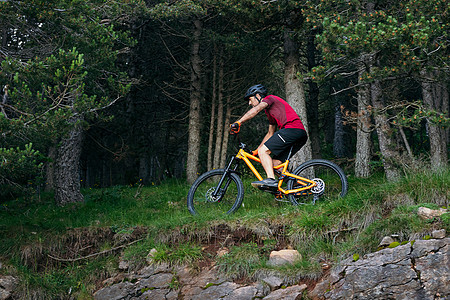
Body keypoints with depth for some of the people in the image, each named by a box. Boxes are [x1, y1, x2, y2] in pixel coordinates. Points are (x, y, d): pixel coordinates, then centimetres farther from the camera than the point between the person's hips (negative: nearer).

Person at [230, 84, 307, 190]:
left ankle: (271, 180, -31)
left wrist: (238, 122, -23)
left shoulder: (270, 98, 6)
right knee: (275, 163, 12)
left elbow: (257, 109, -15)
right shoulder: (270, 111, 34)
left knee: (263, 151, -14)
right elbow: (270, 133, 39)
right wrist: (256, 150, 38)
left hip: (292, 129, -10)